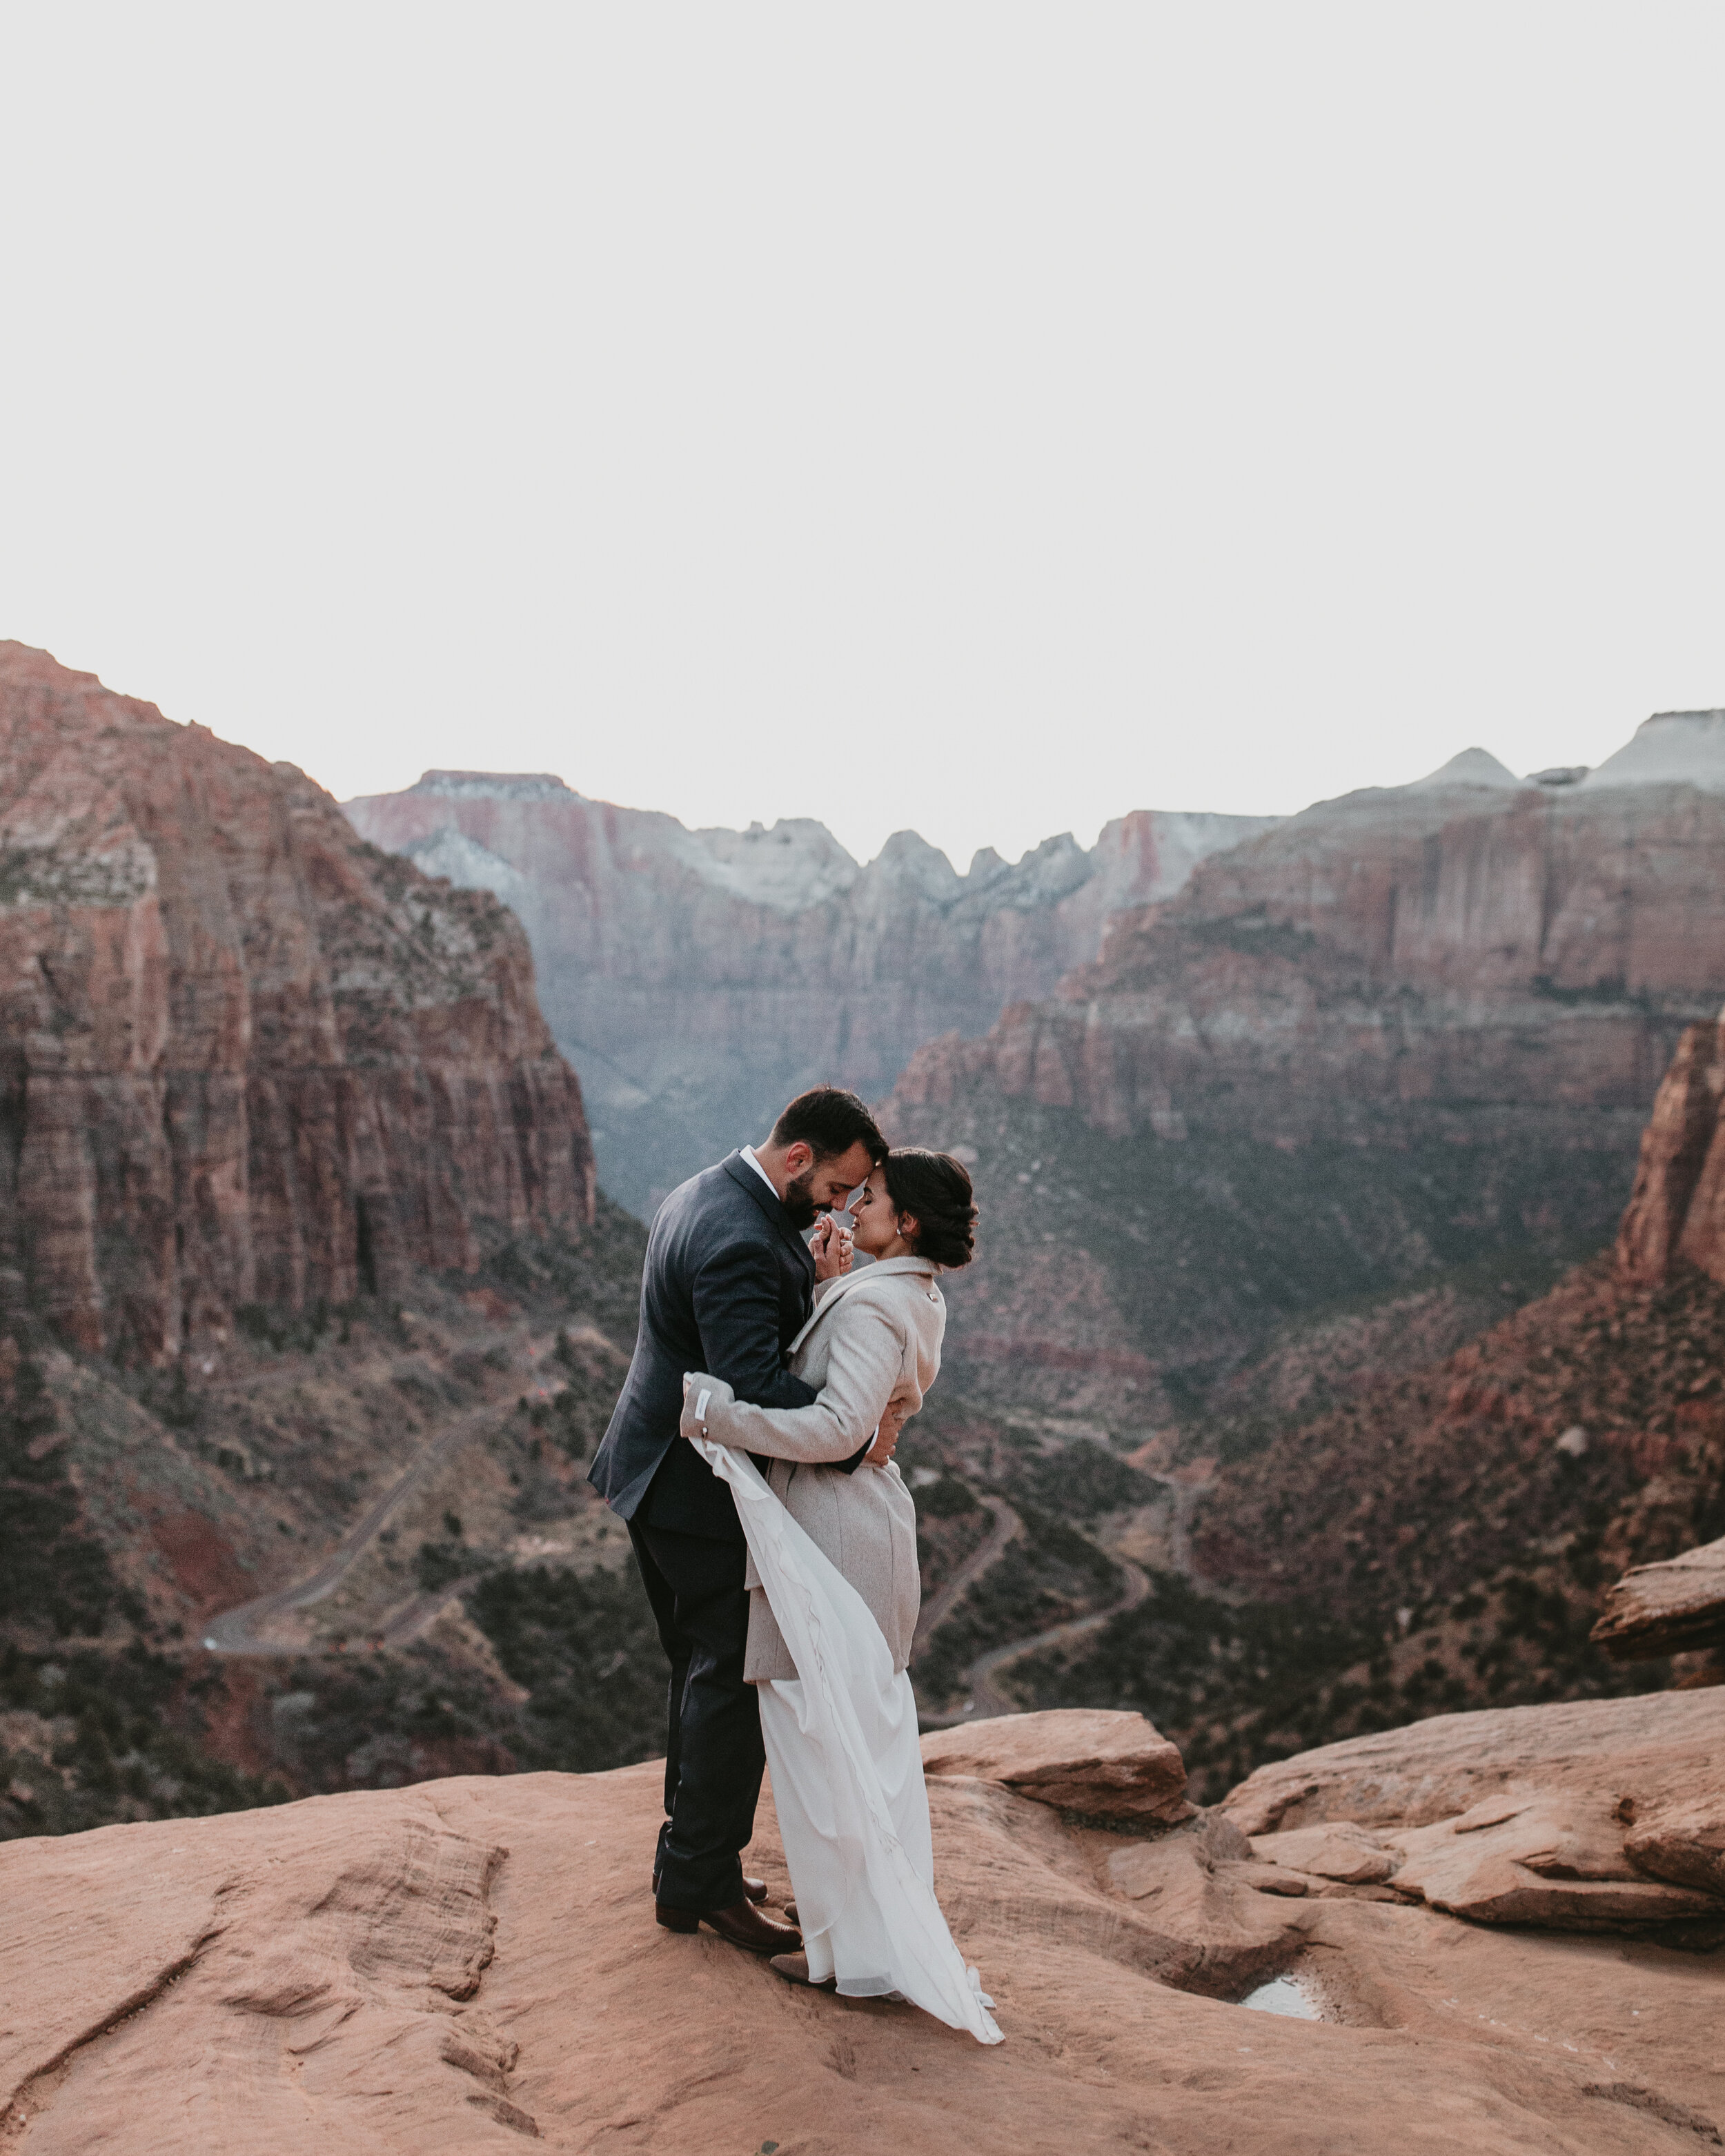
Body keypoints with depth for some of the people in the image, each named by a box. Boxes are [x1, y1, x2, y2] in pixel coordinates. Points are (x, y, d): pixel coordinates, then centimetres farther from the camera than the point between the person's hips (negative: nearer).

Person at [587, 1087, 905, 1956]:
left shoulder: (704, 1195, 7)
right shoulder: (742, 1241, -27)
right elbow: (757, 1386, -34)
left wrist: (809, 1278, -1)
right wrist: (858, 1437, -24)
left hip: (661, 1472, 11)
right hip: (707, 1492, -11)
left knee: (707, 1676, 20)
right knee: (736, 1681, 2)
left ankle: (690, 1866, 32)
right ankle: (701, 1882, 15)